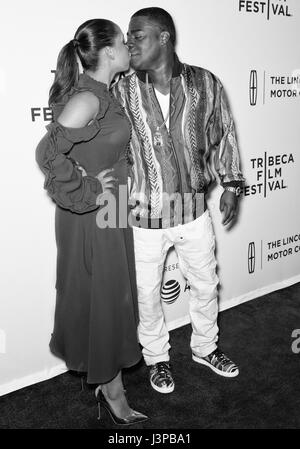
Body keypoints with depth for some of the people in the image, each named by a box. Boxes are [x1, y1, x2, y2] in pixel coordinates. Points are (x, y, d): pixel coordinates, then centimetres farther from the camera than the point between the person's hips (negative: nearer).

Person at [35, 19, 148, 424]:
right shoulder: (88, 98, -22)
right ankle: (113, 392, 25)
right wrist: (90, 192, -22)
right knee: (103, 299, 5)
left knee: (111, 297, 20)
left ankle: (105, 379, 39)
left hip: (108, 212, 9)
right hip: (92, 219, -9)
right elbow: (48, 153, -30)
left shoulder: (100, 93, 7)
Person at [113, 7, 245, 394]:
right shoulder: (122, 92, -7)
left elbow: (222, 136, 6)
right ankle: (157, 359, 39)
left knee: (206, 285, 18)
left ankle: (205, 348, 45)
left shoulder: (205, 83, -4)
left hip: (194, 209, 2)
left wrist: (231, 185, 4)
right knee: (147, 293, 13)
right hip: (143, 214, -1)